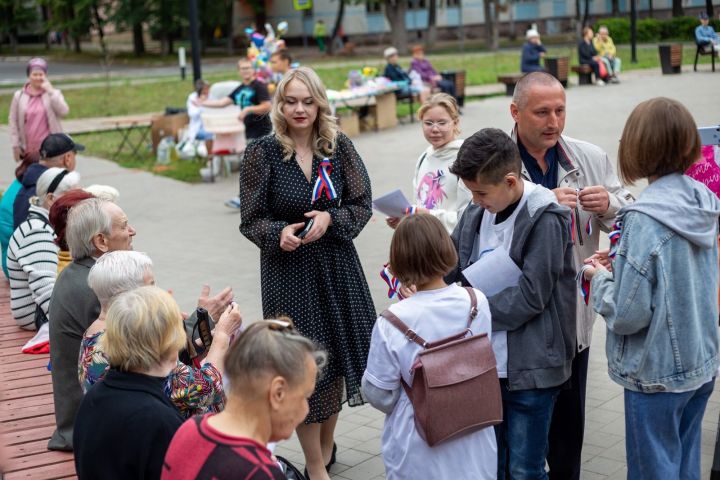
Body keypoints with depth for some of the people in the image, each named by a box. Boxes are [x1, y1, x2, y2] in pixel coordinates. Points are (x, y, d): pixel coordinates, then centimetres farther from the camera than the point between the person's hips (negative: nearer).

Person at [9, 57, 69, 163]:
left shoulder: (54, 94, 1)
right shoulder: (19, 96, 2)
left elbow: (63, 112, -16)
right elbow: (13, 121, 5)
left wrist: (50, 91, -18)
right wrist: (15, 146, 1)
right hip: (27, 150, 1)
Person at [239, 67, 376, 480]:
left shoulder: (339, 146, -1)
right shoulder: (262, 153, -7)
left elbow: (363, 205, 1)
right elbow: (252, 219, -3)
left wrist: (330, 219, -18)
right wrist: (279, 233, -23)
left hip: (337, 263, 3)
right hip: (288, 269, -2)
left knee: (336, 353, 10)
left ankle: (327, 444, 34)